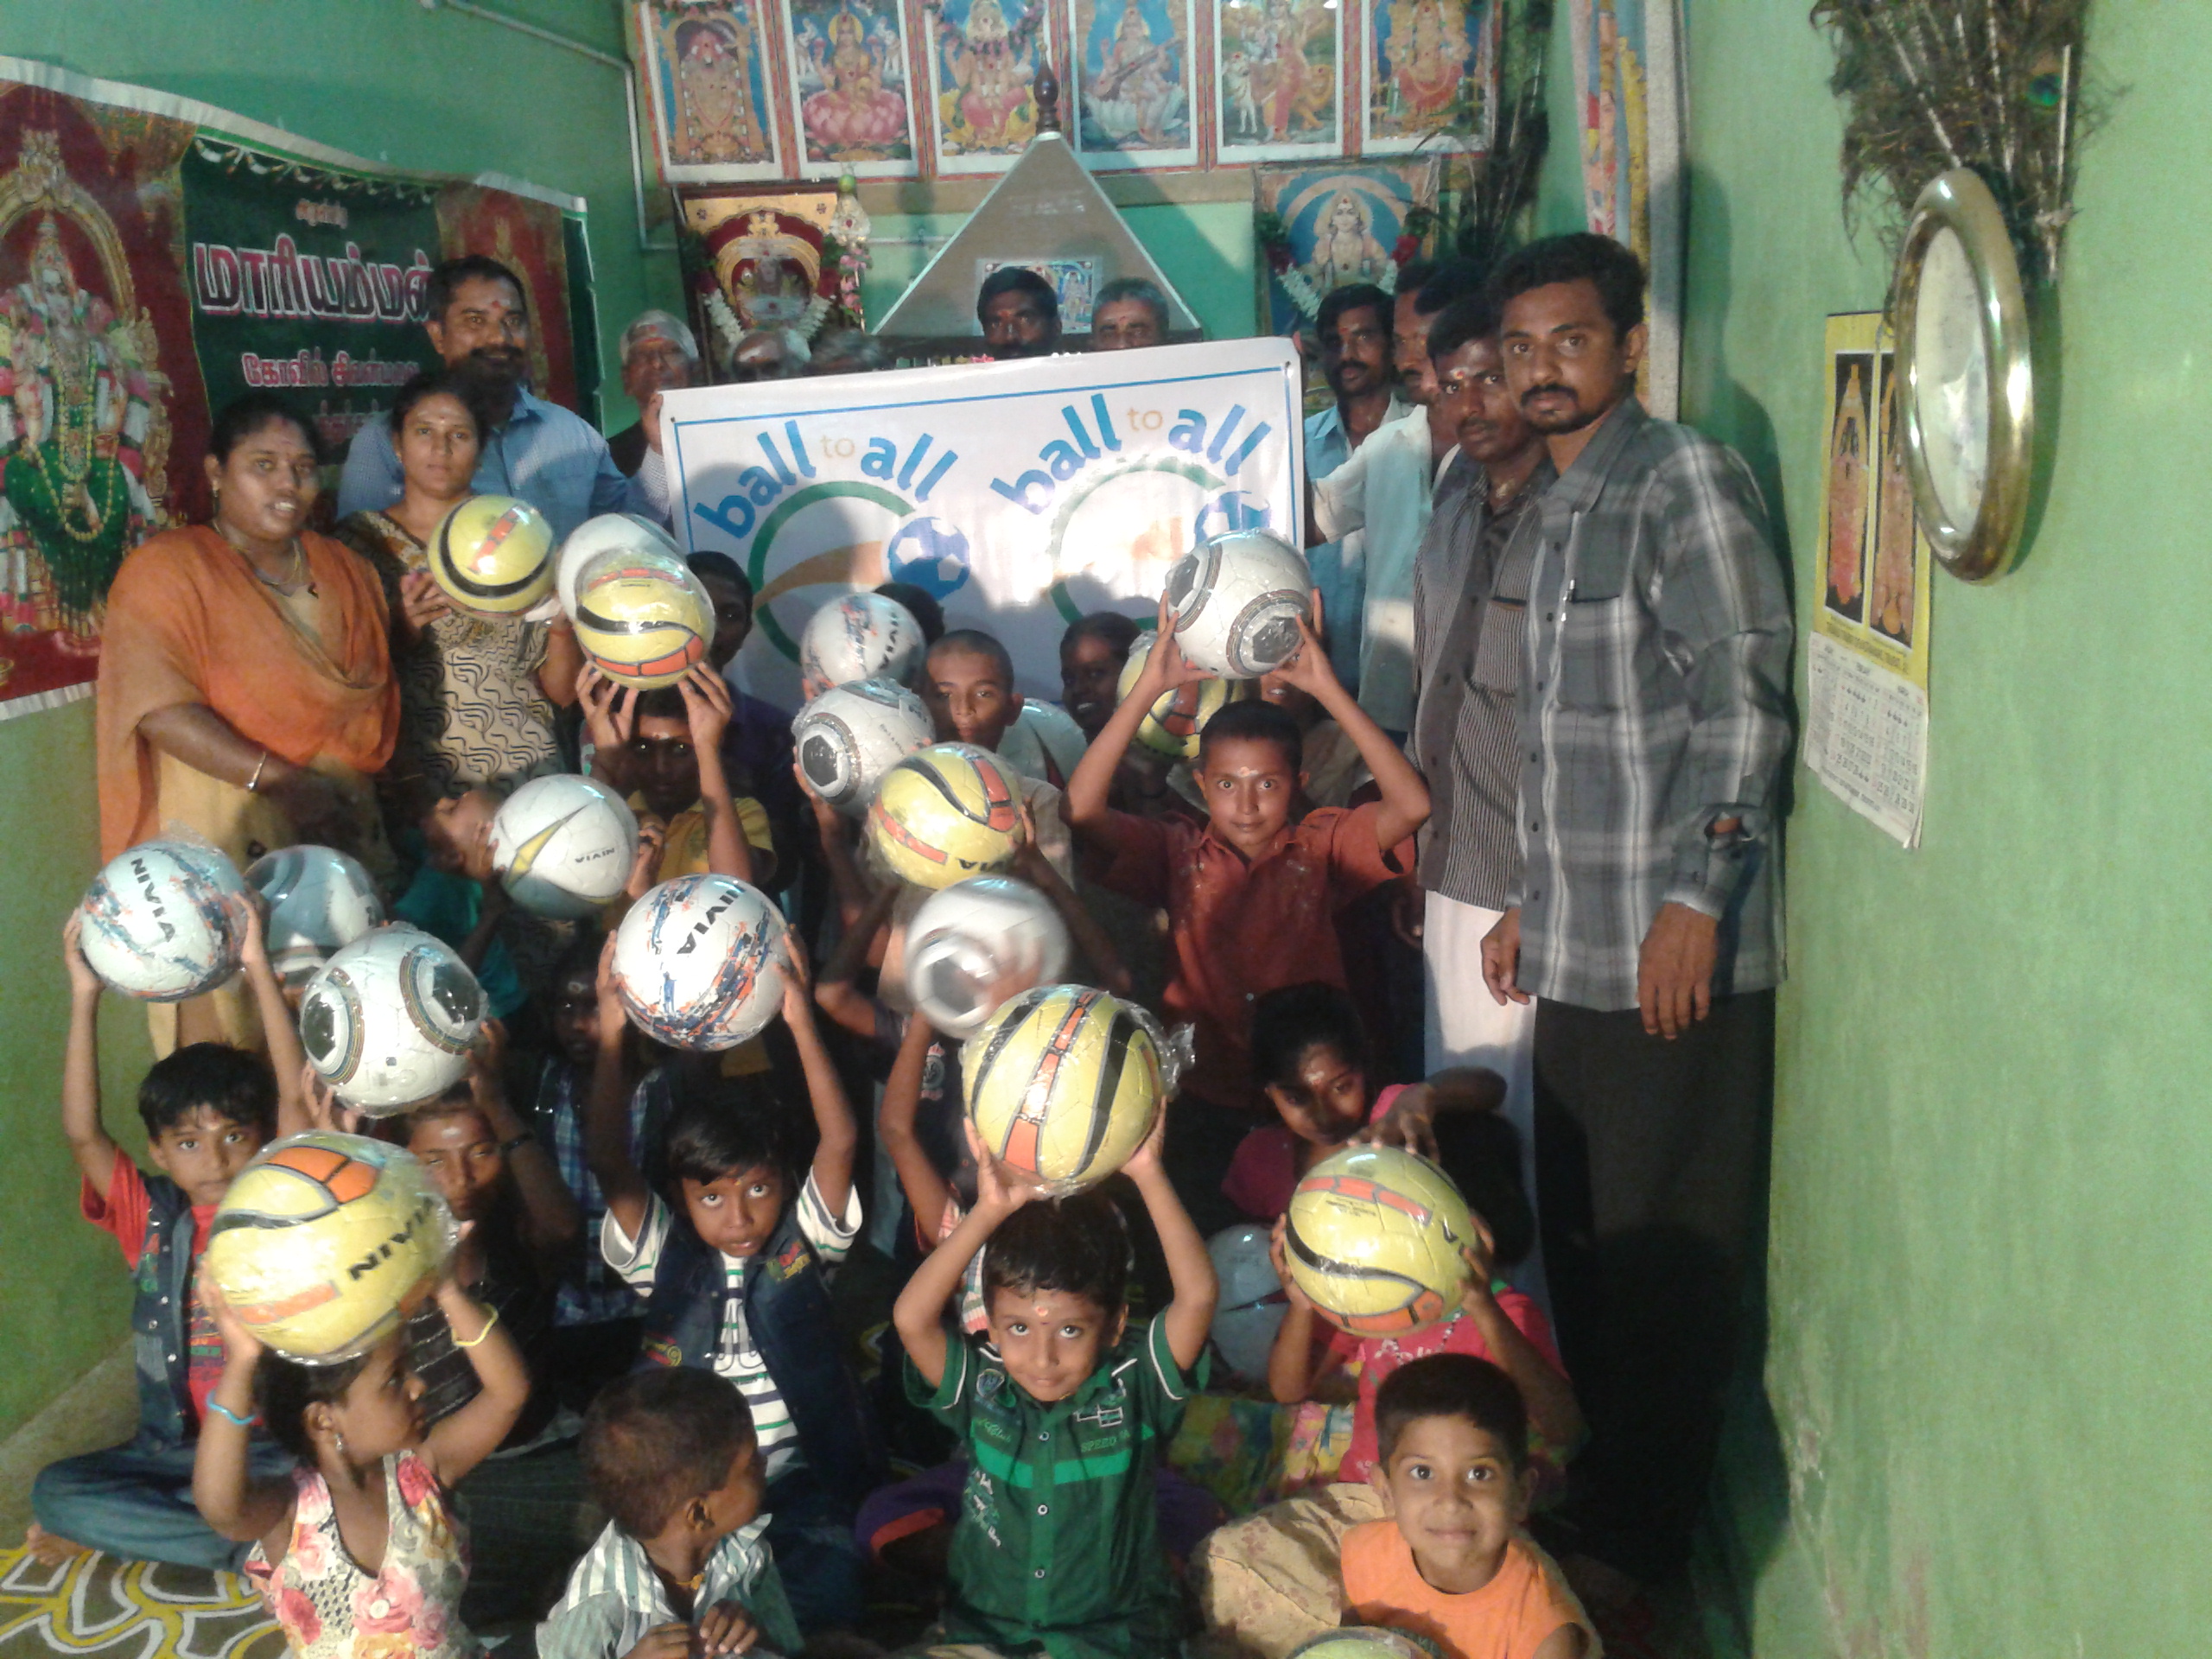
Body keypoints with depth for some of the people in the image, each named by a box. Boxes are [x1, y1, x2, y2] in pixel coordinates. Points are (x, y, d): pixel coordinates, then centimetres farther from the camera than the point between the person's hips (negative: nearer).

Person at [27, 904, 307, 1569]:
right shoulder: (150, 1216, 1)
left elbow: (295, 1098, -18)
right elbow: (82, 1132, -13)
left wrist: (258, 969, -25)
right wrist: (84, 996, -21)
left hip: (276, 1449, -2)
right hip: (172, 1448, 2)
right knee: (55, 1492, -21)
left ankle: (141, 1529, -12)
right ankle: (245, 1538, -16)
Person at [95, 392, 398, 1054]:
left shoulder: (344, 570, 16)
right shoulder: (168, 569, -3)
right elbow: (161, 710, -15)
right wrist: (279, 778, -22)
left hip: (342, 828, 5)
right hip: (227, 836, -5)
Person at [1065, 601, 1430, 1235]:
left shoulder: (1320, 848, 2)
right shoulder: (1179, 852, 3)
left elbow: (1412, 804, -13)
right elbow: (1081, 808, -10)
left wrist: (1327, 688, -15)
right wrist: (1150, 686, -13)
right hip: (1206, 1098, 0)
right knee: (1200, 1235, -15)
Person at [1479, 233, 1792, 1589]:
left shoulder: (1685, 477, -8)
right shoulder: (1561, 510, 18)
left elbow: (1745, 697, -16)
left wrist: (1695, 894, -21)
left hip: (1677, 956, -8)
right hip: (1579, 955, 9)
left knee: (1666, 1262, 3)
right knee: (1581, 1240, 17)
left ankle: (1647, 1541, 19)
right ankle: (1597, 1493, 34)